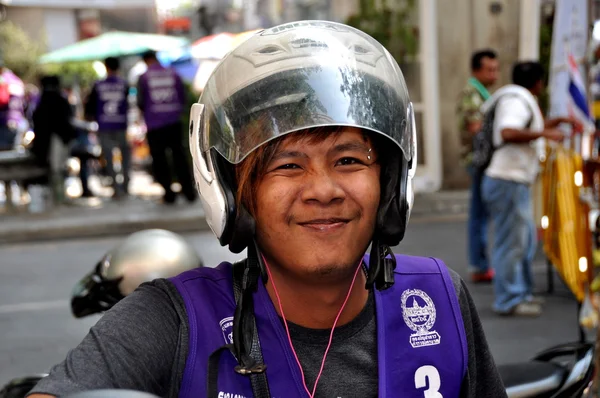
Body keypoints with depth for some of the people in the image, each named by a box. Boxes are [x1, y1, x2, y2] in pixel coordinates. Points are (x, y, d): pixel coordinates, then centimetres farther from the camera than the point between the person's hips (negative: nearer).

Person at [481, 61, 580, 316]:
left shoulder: (521, 101, 19)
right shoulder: (516, 101, -14)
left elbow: (529, 128, 37)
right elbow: (508, 133, -31)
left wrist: (560, 121, 27)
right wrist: (545, 133, -26)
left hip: (517, 183, 11)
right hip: (508, 183, -11)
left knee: (526, 239, 18)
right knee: (511, 243, -5)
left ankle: (520, 292, 27)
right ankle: (509, 301, 1)